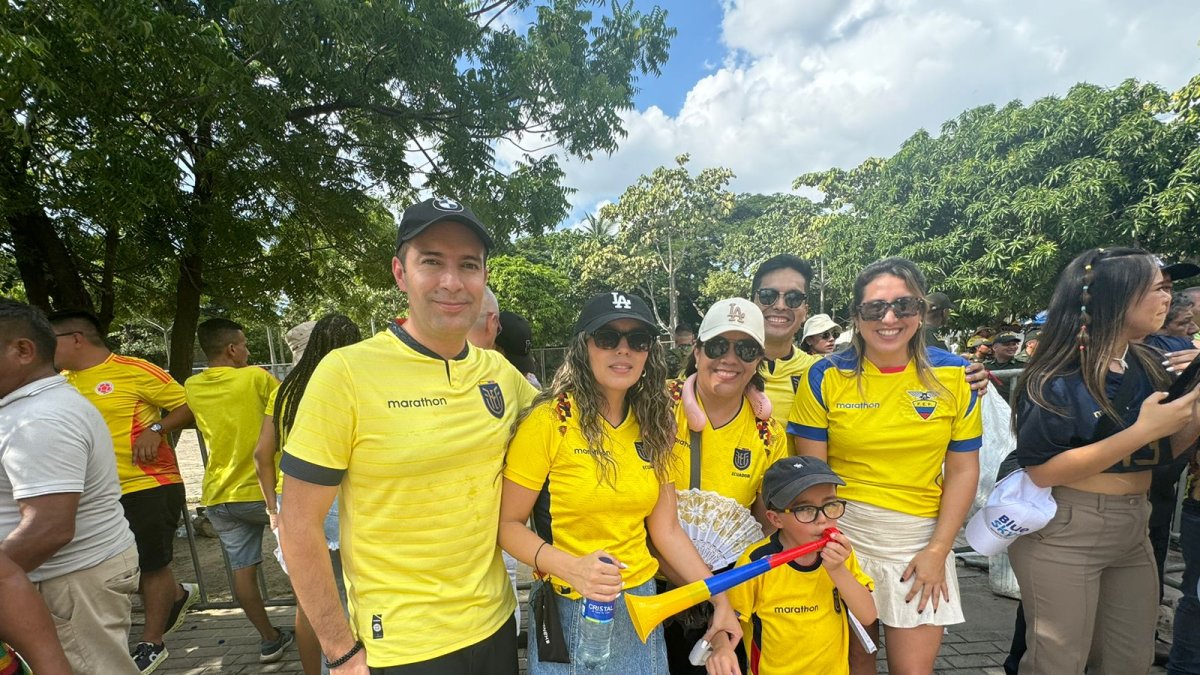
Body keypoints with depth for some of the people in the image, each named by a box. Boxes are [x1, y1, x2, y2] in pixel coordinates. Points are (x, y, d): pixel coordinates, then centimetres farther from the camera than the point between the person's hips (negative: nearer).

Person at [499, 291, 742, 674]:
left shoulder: (653, 425, 0)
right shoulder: (548, 420, -16)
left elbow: (665, 529, 3)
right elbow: (508, 524, -12)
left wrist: (719, 597, -2)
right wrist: (570, 568, -25)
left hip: (642, 603, 5)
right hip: (569, 610, -4)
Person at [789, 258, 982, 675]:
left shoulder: (954, 375, -3)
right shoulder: (827, 377, -8)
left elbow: (963, 470, 1)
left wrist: (938, 550, -3)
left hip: (920, 538, 1)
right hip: (843, 531, -1)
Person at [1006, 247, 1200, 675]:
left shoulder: (1147, 367, 5)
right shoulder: (1058, 376, -18)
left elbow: (1158, 455, 13)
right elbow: (1043, 471, -23)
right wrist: (1141, 431, -22)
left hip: (1133, 528, 8)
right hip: (1063, 531, -7)